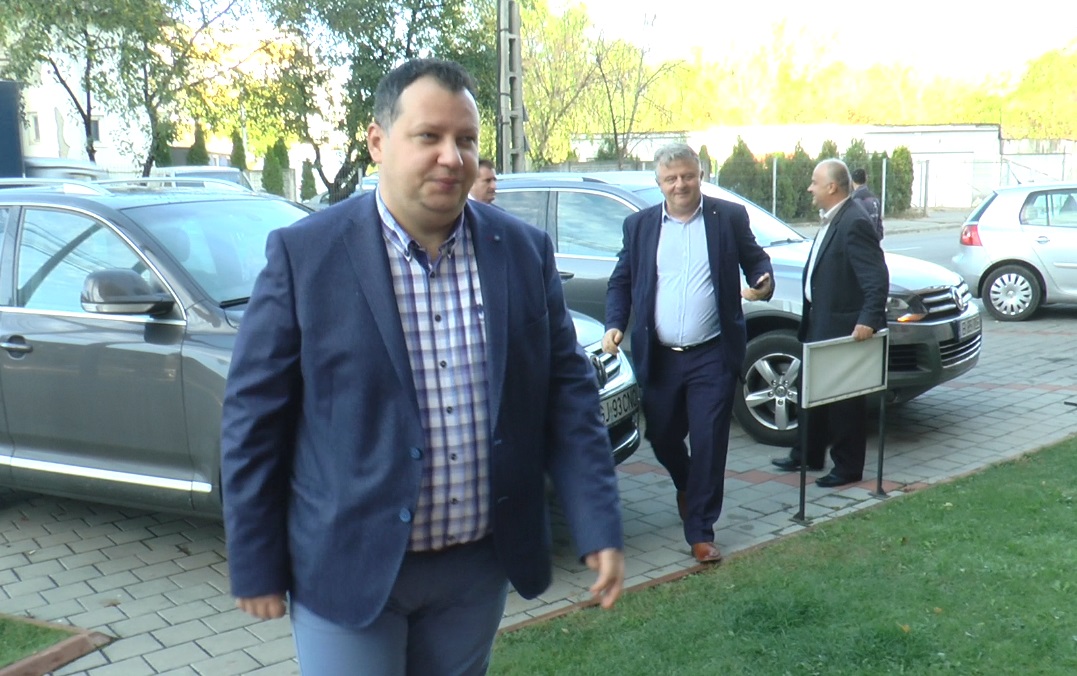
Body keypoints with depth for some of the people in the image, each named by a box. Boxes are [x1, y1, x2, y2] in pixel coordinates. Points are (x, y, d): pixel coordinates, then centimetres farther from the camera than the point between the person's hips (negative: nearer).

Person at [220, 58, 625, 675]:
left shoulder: (526, 251, -1)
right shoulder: (305, 254, -10)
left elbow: (568, 391, 1)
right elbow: (255, 415, -6)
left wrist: (600, 528, -6)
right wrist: (257, 566, -4)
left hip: (481, 566, 4)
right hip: (348, 569, -3)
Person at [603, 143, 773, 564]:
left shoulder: (729, 217, 3)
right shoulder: (639, 225, 7)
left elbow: (756, 260, 9)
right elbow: (620, 281, 11)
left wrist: (764, 282, -14)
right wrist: (614, 325, -4)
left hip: (712, 356, -2)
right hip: (658, 357, 3)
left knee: (709, 444, -2)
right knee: (661, 437, 13)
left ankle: (700, 532, 10)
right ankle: (686, 487, 45)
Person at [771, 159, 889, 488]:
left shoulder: (854, 223, -20)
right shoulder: (832, 220, 11)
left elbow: (877, 278, -25)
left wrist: (868, 320, -31)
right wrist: (810, 317, 15)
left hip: (843, 328, -10)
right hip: (821, 324, 10)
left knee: (845, 400, 4)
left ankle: (847, 467, 17)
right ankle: (809, 455, 33)